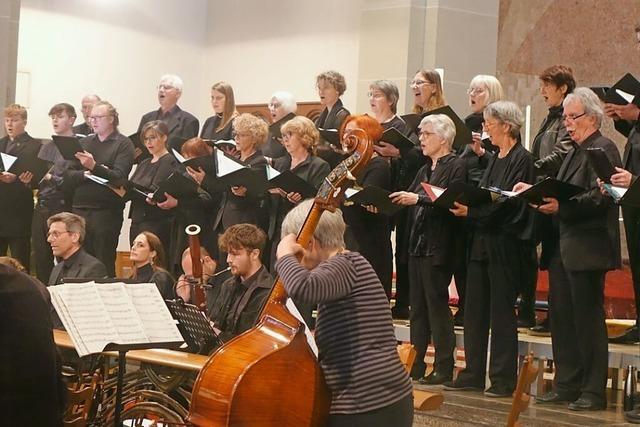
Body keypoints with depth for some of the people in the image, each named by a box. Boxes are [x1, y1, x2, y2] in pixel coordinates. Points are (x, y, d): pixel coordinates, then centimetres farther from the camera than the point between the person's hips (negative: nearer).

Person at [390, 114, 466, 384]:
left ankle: (443, 368, 1)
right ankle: (415, 364, 16)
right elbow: (410, 199, 14)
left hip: (439, 247, -8)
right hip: (418, 245, 8)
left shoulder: (456, 166, -7)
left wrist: (418, 198, -24)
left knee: (437, 305, -5)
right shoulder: (426, 169, 19)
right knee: (417, 307, 10)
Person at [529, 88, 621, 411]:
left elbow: (598, 197, -21)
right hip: (562, 248, 9)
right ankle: (567, 385, 19)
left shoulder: (603, 149, -9)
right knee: (561, 318, 11)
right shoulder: (575, 152, 20)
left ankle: (593, 392, 3)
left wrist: (562, 206, -29)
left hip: (586, 248, -9)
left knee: (588, 319, -4)